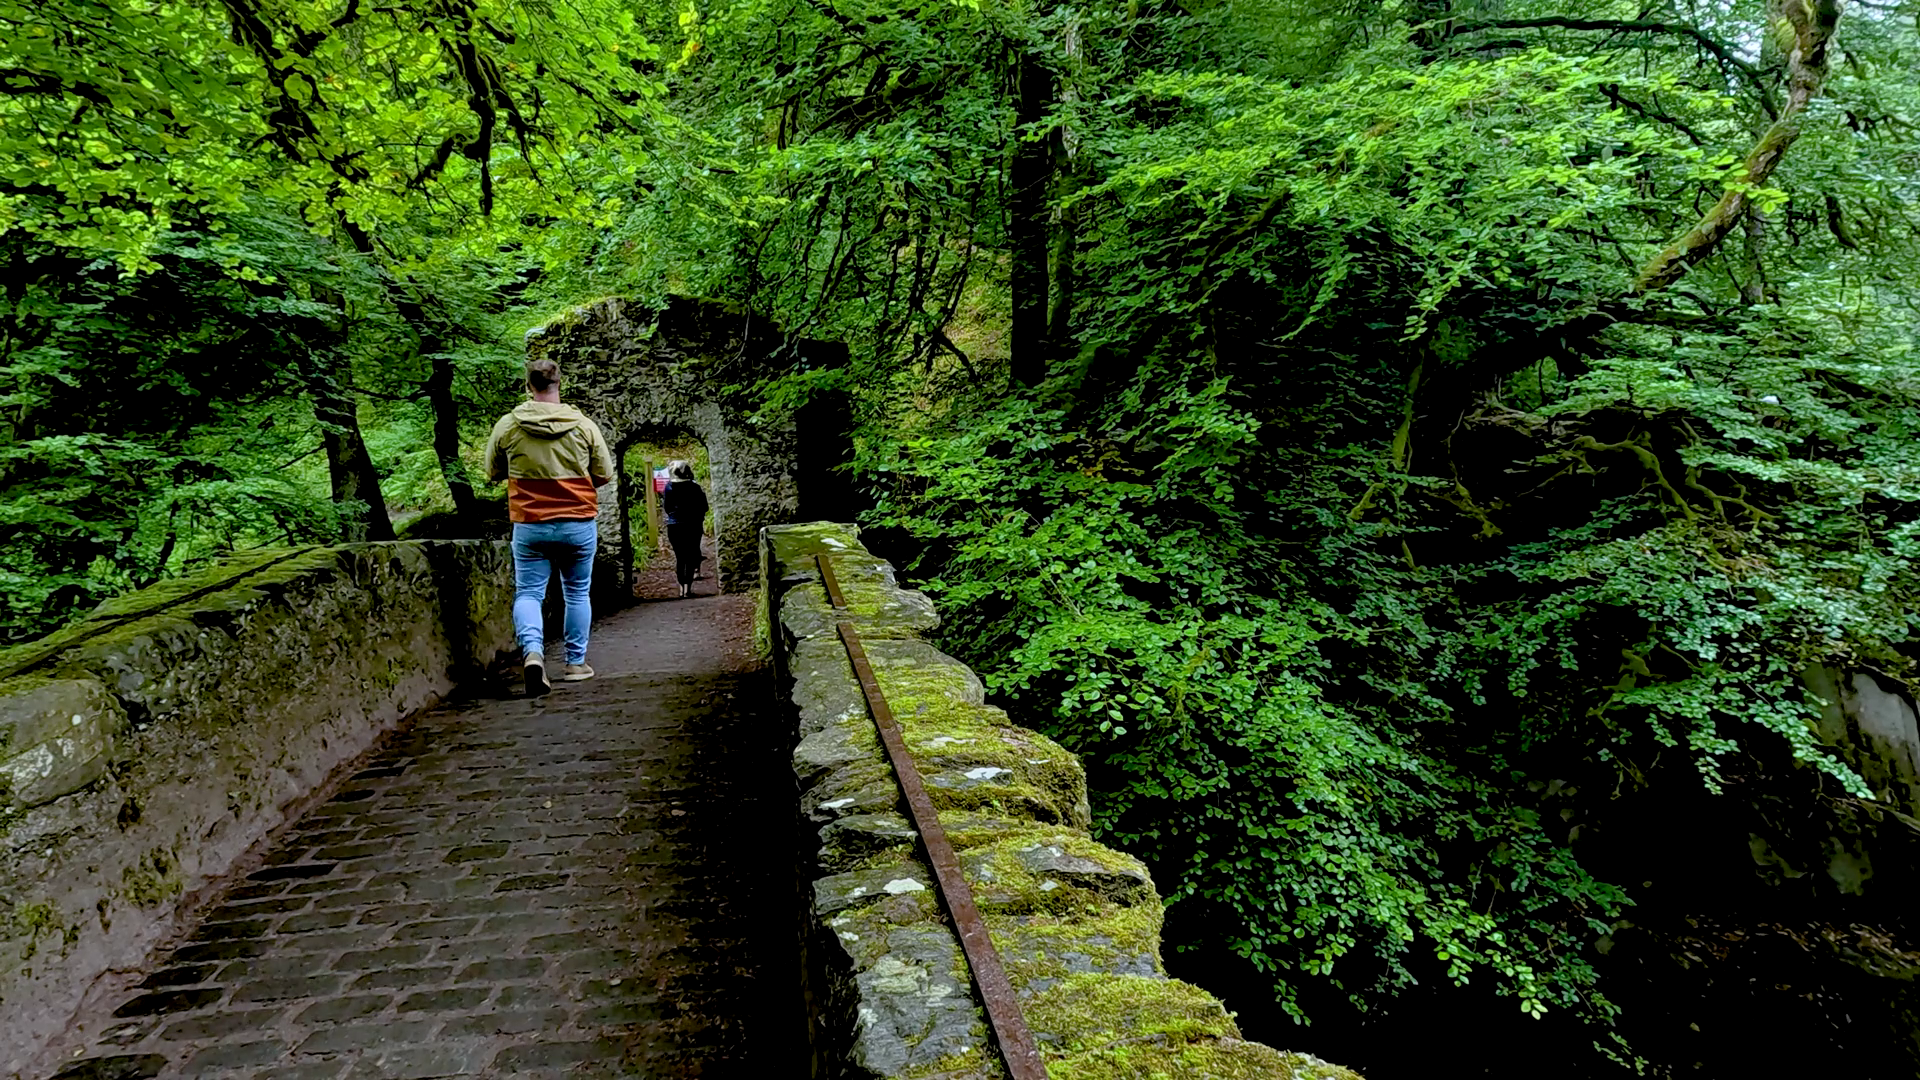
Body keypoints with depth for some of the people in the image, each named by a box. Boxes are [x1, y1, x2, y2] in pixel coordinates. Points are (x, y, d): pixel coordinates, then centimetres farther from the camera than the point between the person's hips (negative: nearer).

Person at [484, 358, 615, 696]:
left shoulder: (507, 426, -4)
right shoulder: (584, 425, -5)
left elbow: (492, 472, 9)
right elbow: (605, 475, 2)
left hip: (529, 525, 0)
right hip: (579, 524, 1)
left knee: (528, 593, 6)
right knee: (577, 593, 15)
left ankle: (532, 650, -19)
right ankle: (576, 663, 22)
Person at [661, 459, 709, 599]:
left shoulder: (668, 488, -3)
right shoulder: (694, 488, -7)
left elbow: (666, 508, 3)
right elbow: (703, 508, -2)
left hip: (674, 526, 1)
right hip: (692, 526, -1)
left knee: (679, 557, 10)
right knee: (690, 557, 3)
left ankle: (682, 588, 8)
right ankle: (687, 588, -4)